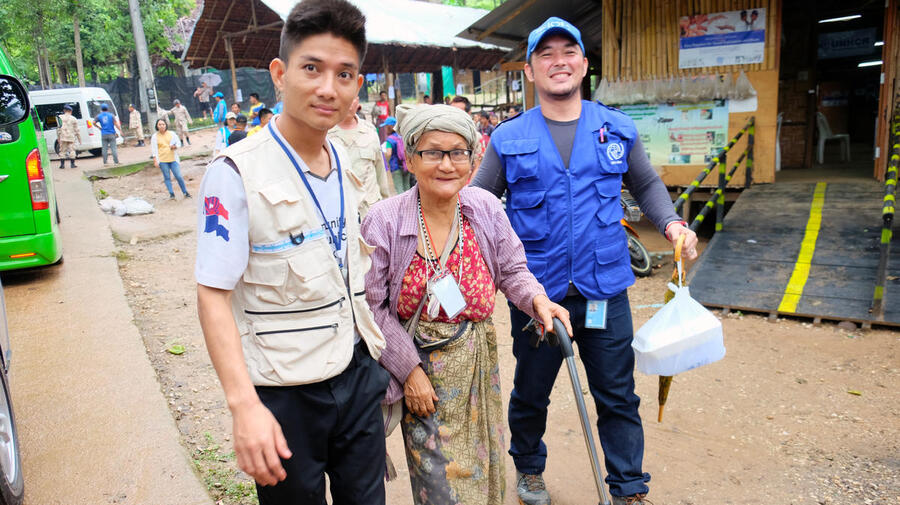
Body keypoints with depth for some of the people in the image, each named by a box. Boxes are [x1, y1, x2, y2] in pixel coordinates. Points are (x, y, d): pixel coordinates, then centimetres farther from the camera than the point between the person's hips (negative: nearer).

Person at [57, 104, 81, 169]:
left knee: (62, 151, 6)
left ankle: (62, 164, 5)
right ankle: (72, 164, 2)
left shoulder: (60, 118, 3)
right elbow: (76, 130, 3)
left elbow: (58, 129, 0)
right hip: (71, 137, -1)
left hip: (63, 137, 1)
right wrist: (79, 139, 9)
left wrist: (58, 138, 6)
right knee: (72, 150, 4)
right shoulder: (73, 119, 2)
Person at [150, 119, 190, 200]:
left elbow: (179, 143, 9)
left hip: (173, 159, 0)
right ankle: (171, 194, 10)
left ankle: (185, 192, 11)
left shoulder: (172, 134, 6)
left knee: (178, 176, -3)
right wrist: (155, 161, -6)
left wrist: (175, 146, -14)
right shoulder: (154, 137, 3)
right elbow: (154, 149, 1)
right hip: (162, 160, 0)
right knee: (167, 178, 2)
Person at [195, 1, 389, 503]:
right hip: (284, 392, -5)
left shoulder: (347, 162, 4)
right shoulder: (237, 172, -16)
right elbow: (213, 295, -19)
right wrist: (244, 403, -28)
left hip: (358, 373, 6)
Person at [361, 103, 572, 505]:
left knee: (483, 472, 20)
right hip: (419, 364, -3)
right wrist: (409, 370, -13)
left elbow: (511, 270, 4)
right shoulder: (384, 221, -16)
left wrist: (537, 299, -17)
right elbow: (373, 306, -12)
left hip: (478, 366, 4)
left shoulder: (486, 208, -7)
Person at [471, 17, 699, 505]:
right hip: (536, 292, 0)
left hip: (605, 290, 1)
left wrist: (671, 222, -1)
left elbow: (646, 184, 16)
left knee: (618, 397, 10)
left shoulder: (618, 130, 3)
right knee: (530, 392, 18)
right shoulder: (508, 140, -1)